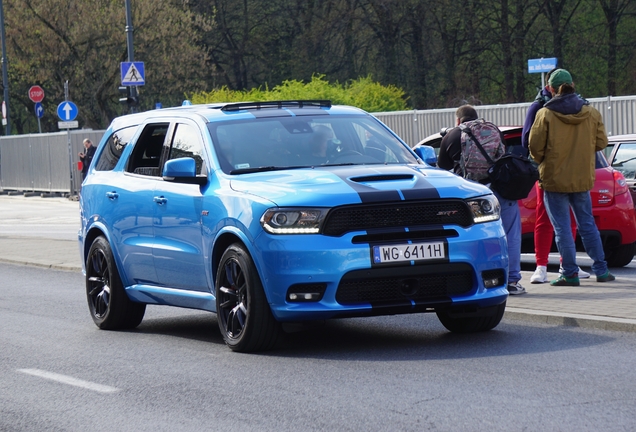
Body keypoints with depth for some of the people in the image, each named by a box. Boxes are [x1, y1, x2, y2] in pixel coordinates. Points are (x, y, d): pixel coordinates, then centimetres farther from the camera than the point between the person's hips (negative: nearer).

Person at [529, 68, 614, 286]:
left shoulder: (545, 114, -11)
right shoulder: (591, 113, 0)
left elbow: (535, 146, -10)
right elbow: (601, 142, 4)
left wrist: (541, 162, 11)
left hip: (554, 178, -4)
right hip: (583, 178, 4)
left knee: (562, 227, 1)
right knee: (587, 224, 15)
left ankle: (570, 274, 0)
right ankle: (601, 269, 16)